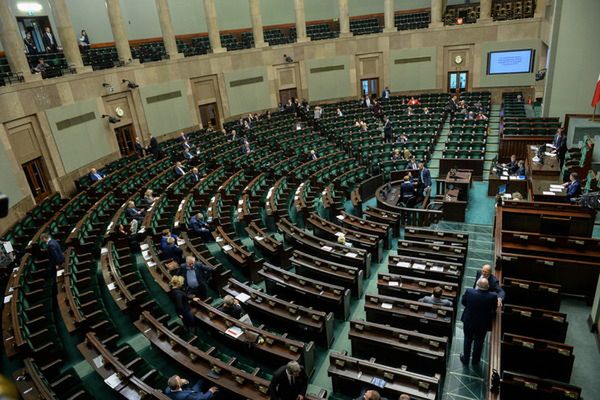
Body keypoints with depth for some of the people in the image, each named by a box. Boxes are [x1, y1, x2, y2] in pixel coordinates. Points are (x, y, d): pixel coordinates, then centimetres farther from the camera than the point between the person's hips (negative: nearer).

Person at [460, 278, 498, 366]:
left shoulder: (469, 292, -27)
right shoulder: (493, 296, -28)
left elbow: (463, 302, -8)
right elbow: (494, 309, -8)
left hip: (468, 322, 0)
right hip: (483, 324, 0)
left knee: (467, 341, 22)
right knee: (479, 342, 23)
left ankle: (465, 359, 39)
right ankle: (475, 360, 43)